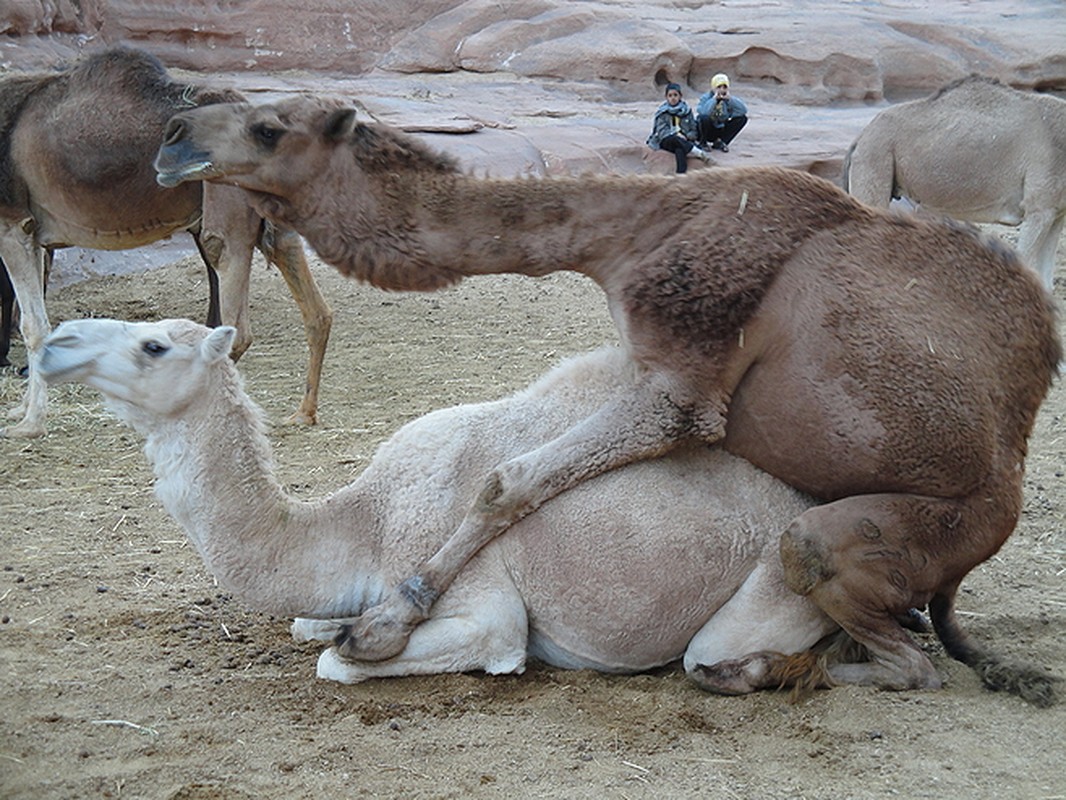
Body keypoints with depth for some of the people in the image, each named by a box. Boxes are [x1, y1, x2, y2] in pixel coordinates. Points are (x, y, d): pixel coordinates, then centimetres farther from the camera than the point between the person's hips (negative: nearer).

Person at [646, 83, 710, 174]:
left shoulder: (687, 110, 13)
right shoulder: (662, 112, 9)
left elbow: (694, 130, 11)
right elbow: (661, 131, -2)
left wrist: (686, 136, -12)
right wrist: (675, 135, -19)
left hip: (684, 141, 1)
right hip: (667, 141, -1)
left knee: (679, 150, -38)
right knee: (675, 140, -39)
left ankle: (681, 172, -59)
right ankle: (699, 153, -43)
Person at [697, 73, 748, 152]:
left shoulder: (728, 99, -5)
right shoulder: (706, 98, -16)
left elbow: (744, 110, -20)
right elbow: (702, 112, -40)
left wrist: (730, 99, -26)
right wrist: (714, 99, -33)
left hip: (720, 131, 4)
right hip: (706, 130, -4)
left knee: (742, 118, -10)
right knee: (705, 117, -37)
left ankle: (719, 142, 0)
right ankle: (702, 143, -7)